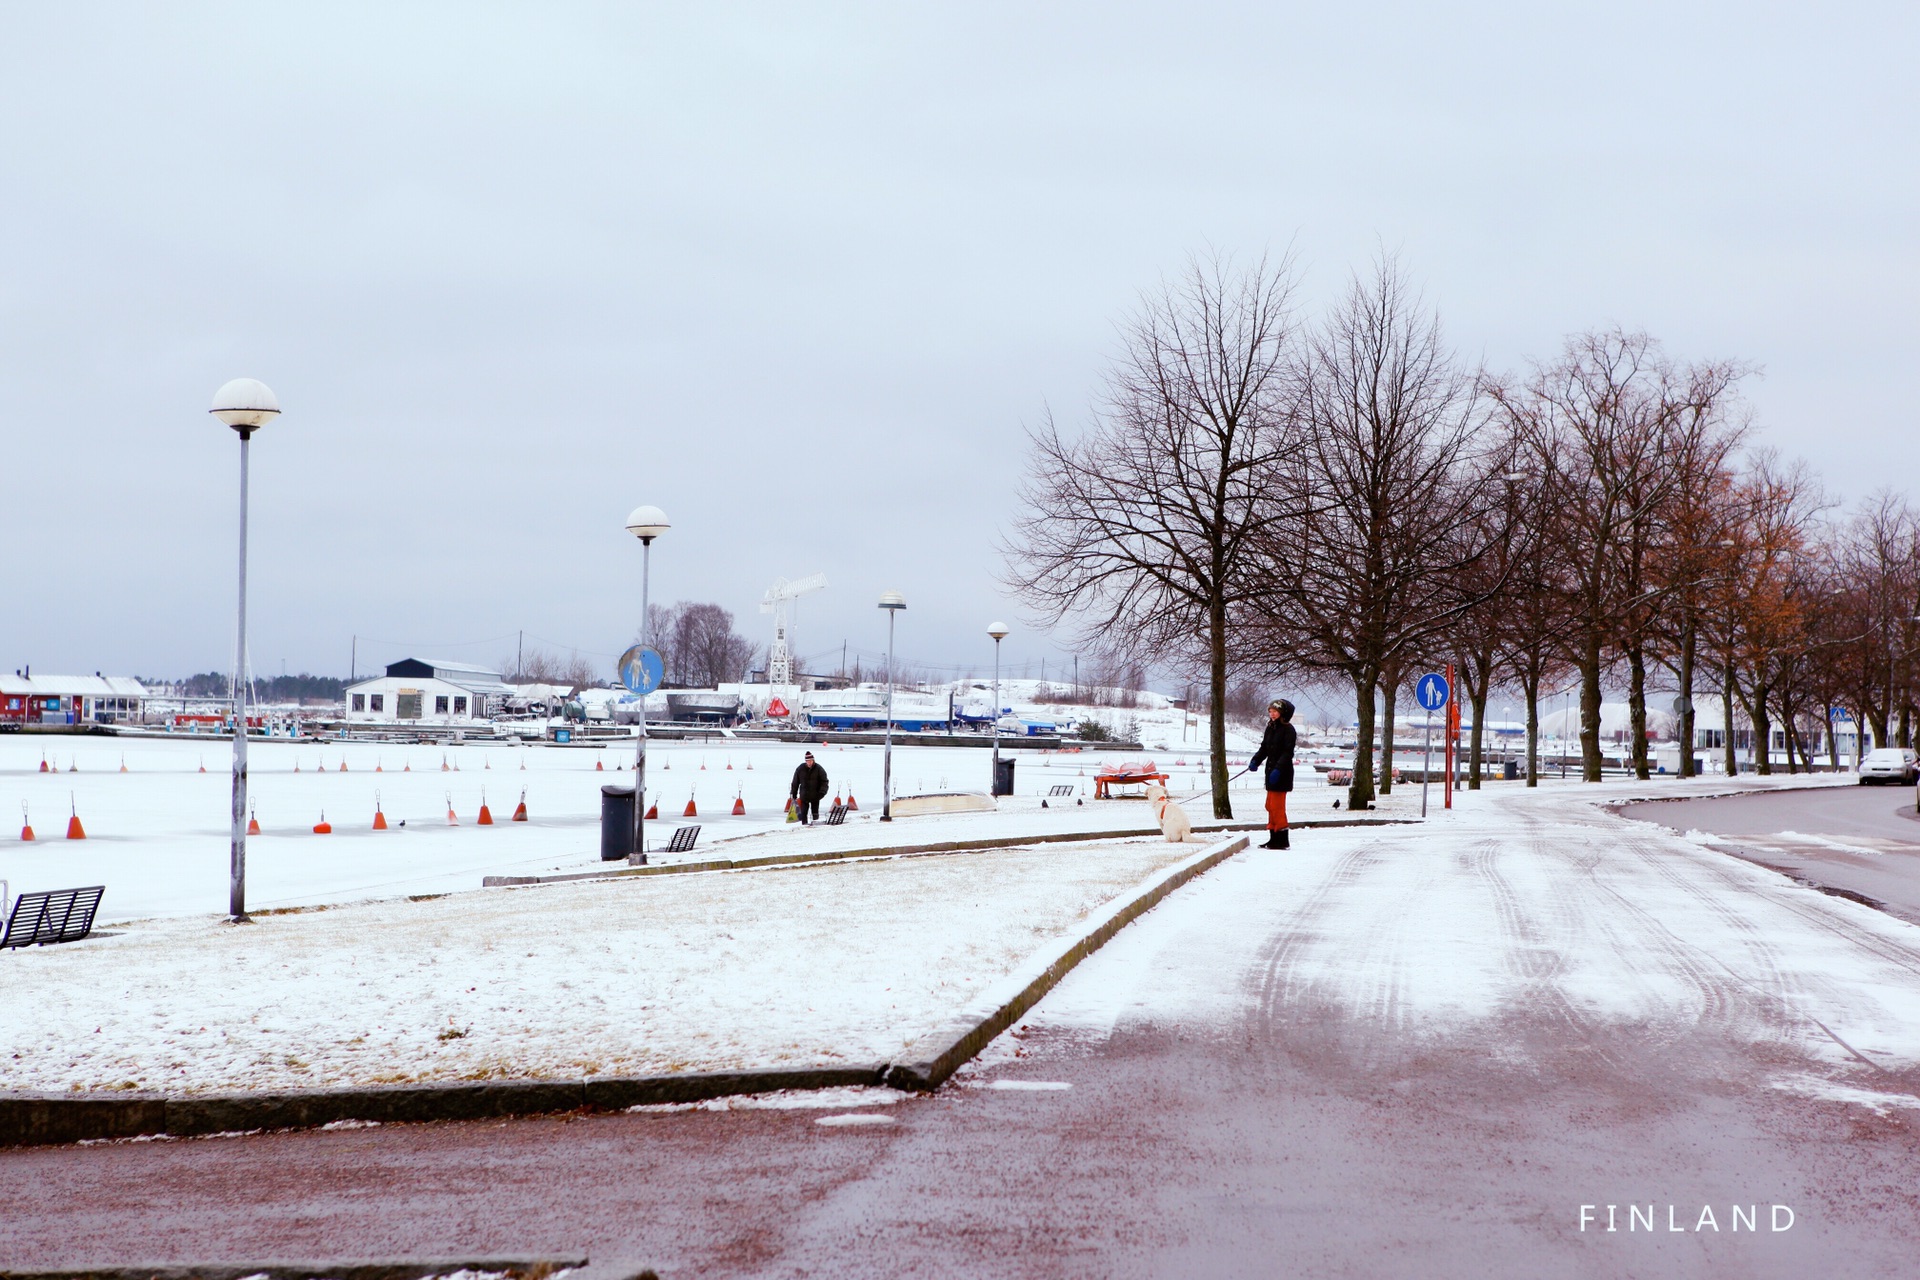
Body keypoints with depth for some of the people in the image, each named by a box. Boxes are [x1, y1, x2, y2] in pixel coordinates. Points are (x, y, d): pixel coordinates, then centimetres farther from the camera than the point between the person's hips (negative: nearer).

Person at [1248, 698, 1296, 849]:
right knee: (1270, 806, 11)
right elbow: (1264, 748, 17)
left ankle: (1282, 840, -5)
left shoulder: (1288, 729, -9)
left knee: (1277, 806, -9)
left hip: (1281, 773, -9)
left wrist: (1278, 769, -25)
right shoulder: (1270, 728, 15)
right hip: (1271, 771, 9)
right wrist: (1255, 761, 0)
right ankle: (1274, 838, 18)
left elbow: (1288, 752, -15)